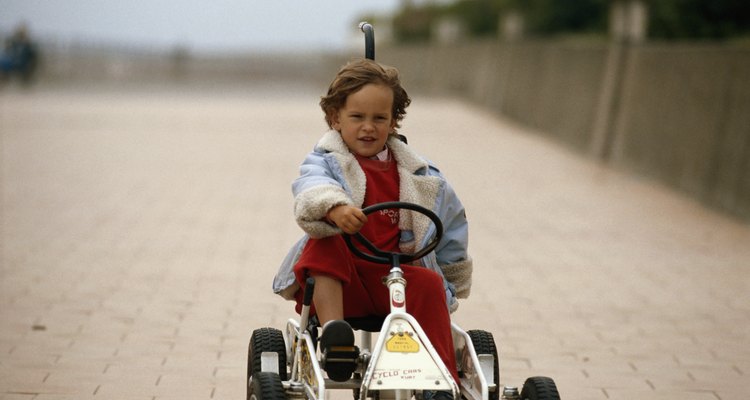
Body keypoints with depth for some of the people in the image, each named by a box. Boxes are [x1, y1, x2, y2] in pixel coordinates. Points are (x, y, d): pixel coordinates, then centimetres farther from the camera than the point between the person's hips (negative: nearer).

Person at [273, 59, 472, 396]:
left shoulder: (416, 175, 11)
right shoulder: (326, 162, 0)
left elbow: (450, 220, 22)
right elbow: (312, 187, -26)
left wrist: (452, 280, 25)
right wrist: (334, 207, -51)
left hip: (394, 278, 2)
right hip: (336, 283, -2)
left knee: (429, 284, -26)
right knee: (325, 243, -30)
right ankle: (332, 331, -39)